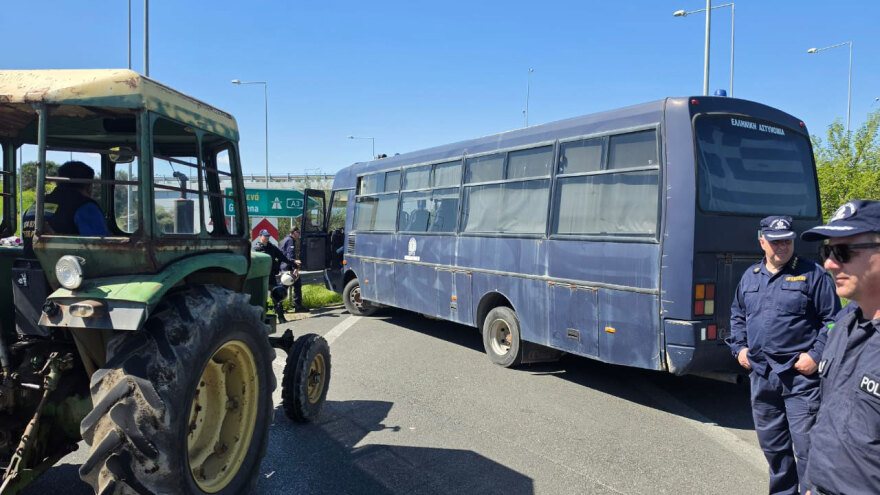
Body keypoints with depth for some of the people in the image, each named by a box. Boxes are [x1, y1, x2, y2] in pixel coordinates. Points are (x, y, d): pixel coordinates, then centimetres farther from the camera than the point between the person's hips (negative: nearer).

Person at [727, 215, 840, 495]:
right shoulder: (750, 276, 12)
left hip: (801, 375, -5)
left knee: (805, 445, -3)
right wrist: (739, 347, 10)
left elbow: (832, 320, -3)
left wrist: (816, 355, -11)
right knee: (771, 443, 17)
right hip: (761, 374, 5)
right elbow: (737, 316, 22)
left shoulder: (813, 274, -3)